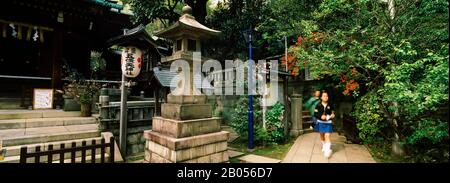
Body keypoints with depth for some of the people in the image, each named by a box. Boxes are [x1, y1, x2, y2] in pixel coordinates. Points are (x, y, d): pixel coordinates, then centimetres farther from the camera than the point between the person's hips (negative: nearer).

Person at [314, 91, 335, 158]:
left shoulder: (330, 106, 0)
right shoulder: (318, 105, -3)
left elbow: (333, 113, 9)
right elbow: (315, 114, -4)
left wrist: (332, 115, -12)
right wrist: (321, 116, -19)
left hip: (328, 123, -1)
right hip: (320, 122, 1)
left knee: (327, 136, -10)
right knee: (322, 136, 16)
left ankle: (328, 151, -11)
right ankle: (324, 146, 38)